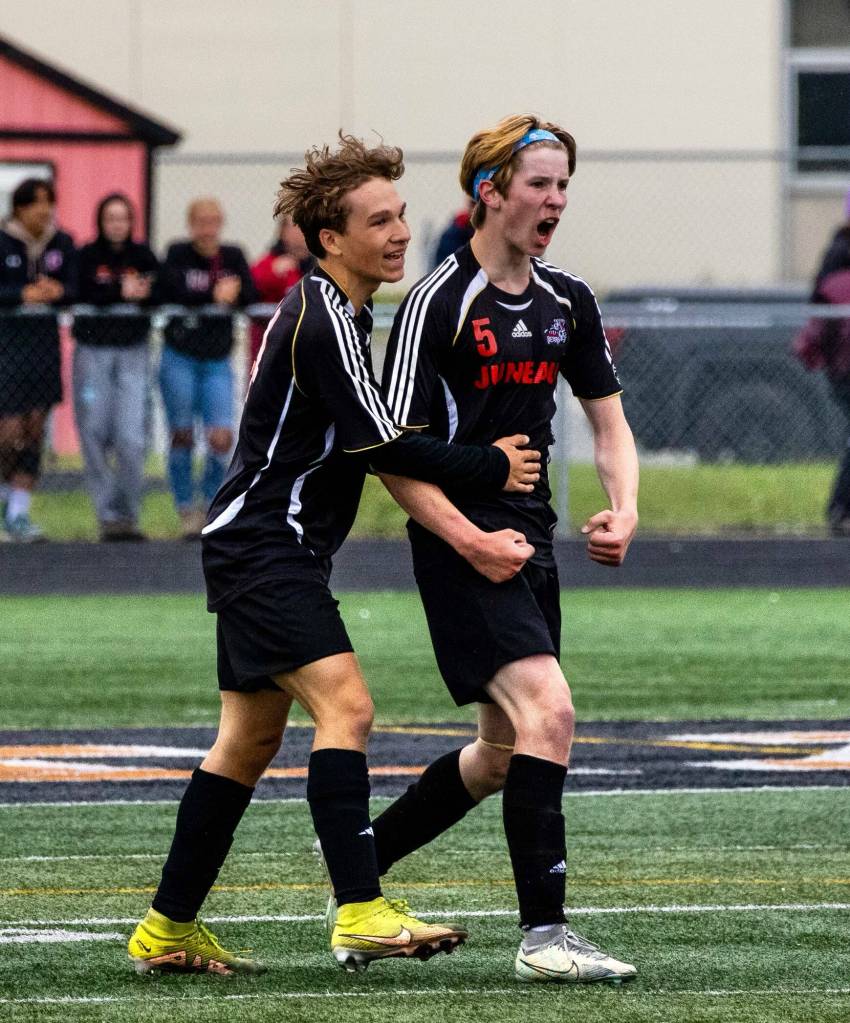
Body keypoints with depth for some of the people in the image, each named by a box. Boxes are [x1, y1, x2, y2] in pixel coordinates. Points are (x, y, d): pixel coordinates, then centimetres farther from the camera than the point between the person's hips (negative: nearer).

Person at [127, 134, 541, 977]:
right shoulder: (322, 322, -18)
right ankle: (360, 916, -28)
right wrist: (491, 470, -9)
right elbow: (380, 444, -18)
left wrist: (456, 528, 16)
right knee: (344, 706, -20)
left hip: (258, 548, 11)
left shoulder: (337, 310, 15)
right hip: (264, 548, -11)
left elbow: (367, 447, 23)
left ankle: (168, 930, 19)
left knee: (252, 736, 13)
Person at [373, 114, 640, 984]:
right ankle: (543, 935, -21)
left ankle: (361, 863, 33)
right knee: (548, 712, -22)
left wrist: (623, 511, 0)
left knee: (501, 754, 15)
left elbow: (607, 419, 18)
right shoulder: (439, 302, -12)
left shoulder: (567, 302, 9)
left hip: (530, 538, 8)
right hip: (461, 543, -8)